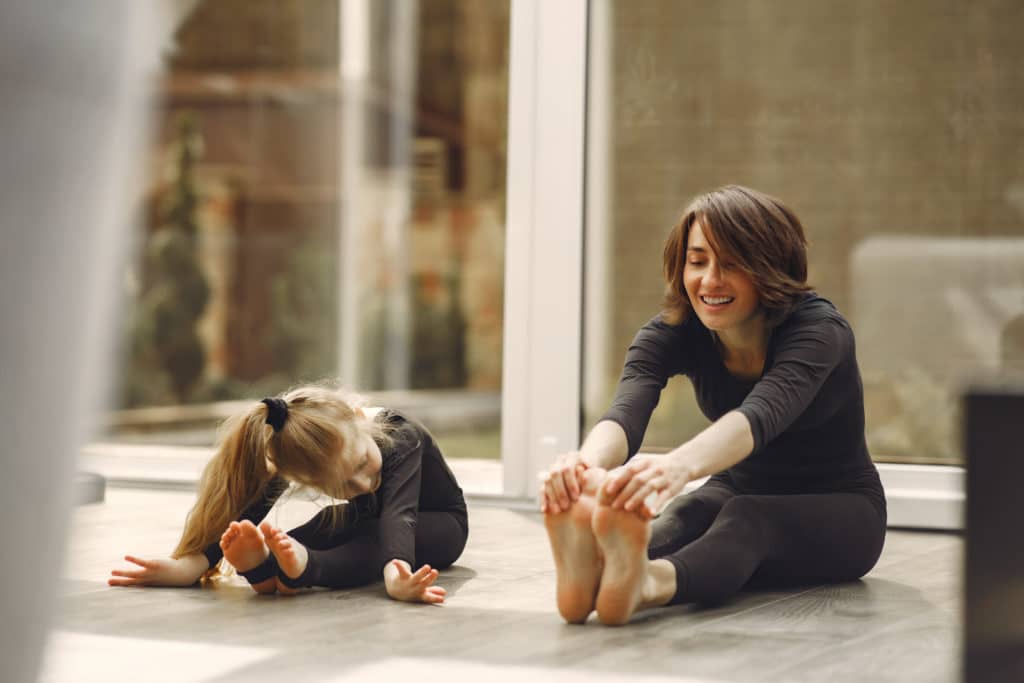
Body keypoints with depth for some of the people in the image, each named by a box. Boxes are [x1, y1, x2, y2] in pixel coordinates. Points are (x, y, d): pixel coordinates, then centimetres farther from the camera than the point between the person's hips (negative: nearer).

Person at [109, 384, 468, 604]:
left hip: (439, 524, -5)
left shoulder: (400, 438, -39)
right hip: (368, 523, 5)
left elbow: (399, 513, -55)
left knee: (373, 536, -39)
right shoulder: (299, 452, -29)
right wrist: (188, 565, -50)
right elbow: (242, 514, -35)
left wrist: (395, 574, -76)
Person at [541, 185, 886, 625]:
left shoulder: (818, 329, -25)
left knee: (745, 518, -39)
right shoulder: (671, 332, -13)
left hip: (839, 511, -3)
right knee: (684, 515, -34)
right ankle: (597, 564, -67)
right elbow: (626, 414, -33)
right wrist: (587, 464, -59)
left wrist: (679, 465, -68)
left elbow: (758, 417, -46)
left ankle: (647, 583, -70)